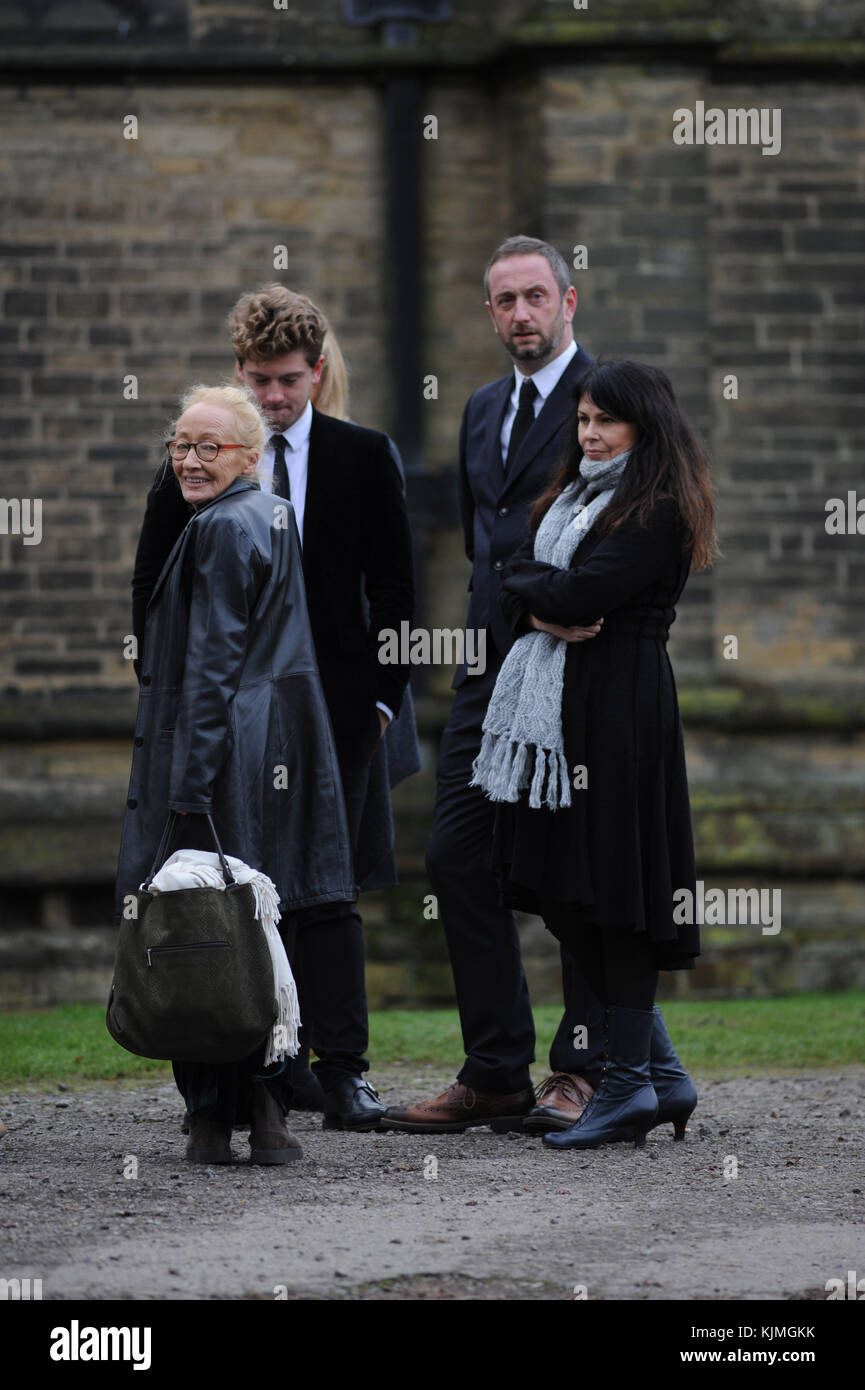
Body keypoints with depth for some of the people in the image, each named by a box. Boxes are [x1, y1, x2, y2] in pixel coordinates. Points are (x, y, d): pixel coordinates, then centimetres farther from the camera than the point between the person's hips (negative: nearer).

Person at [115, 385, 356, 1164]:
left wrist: (189, 788, -17)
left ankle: (214, 1115, -4)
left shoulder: (222, 530, -12)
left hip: (224, 756, -9)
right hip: (280, 746, 9)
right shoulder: (276, 519, 16)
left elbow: (211, 665, -16)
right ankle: (264, 1106, 10)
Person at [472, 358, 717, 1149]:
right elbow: (515, 581, 11)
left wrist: (534, 589, -1)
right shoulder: (574, 496, 19)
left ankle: (629, 1082, 0)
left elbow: (584, 593, -19)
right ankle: (661, 1072, 15)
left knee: (614, 886, -6)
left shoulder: (658, 510, -9)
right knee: (556, 890, 7)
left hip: (619, 707, -9)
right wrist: (543, 607, -9)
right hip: (555, 704, 9)